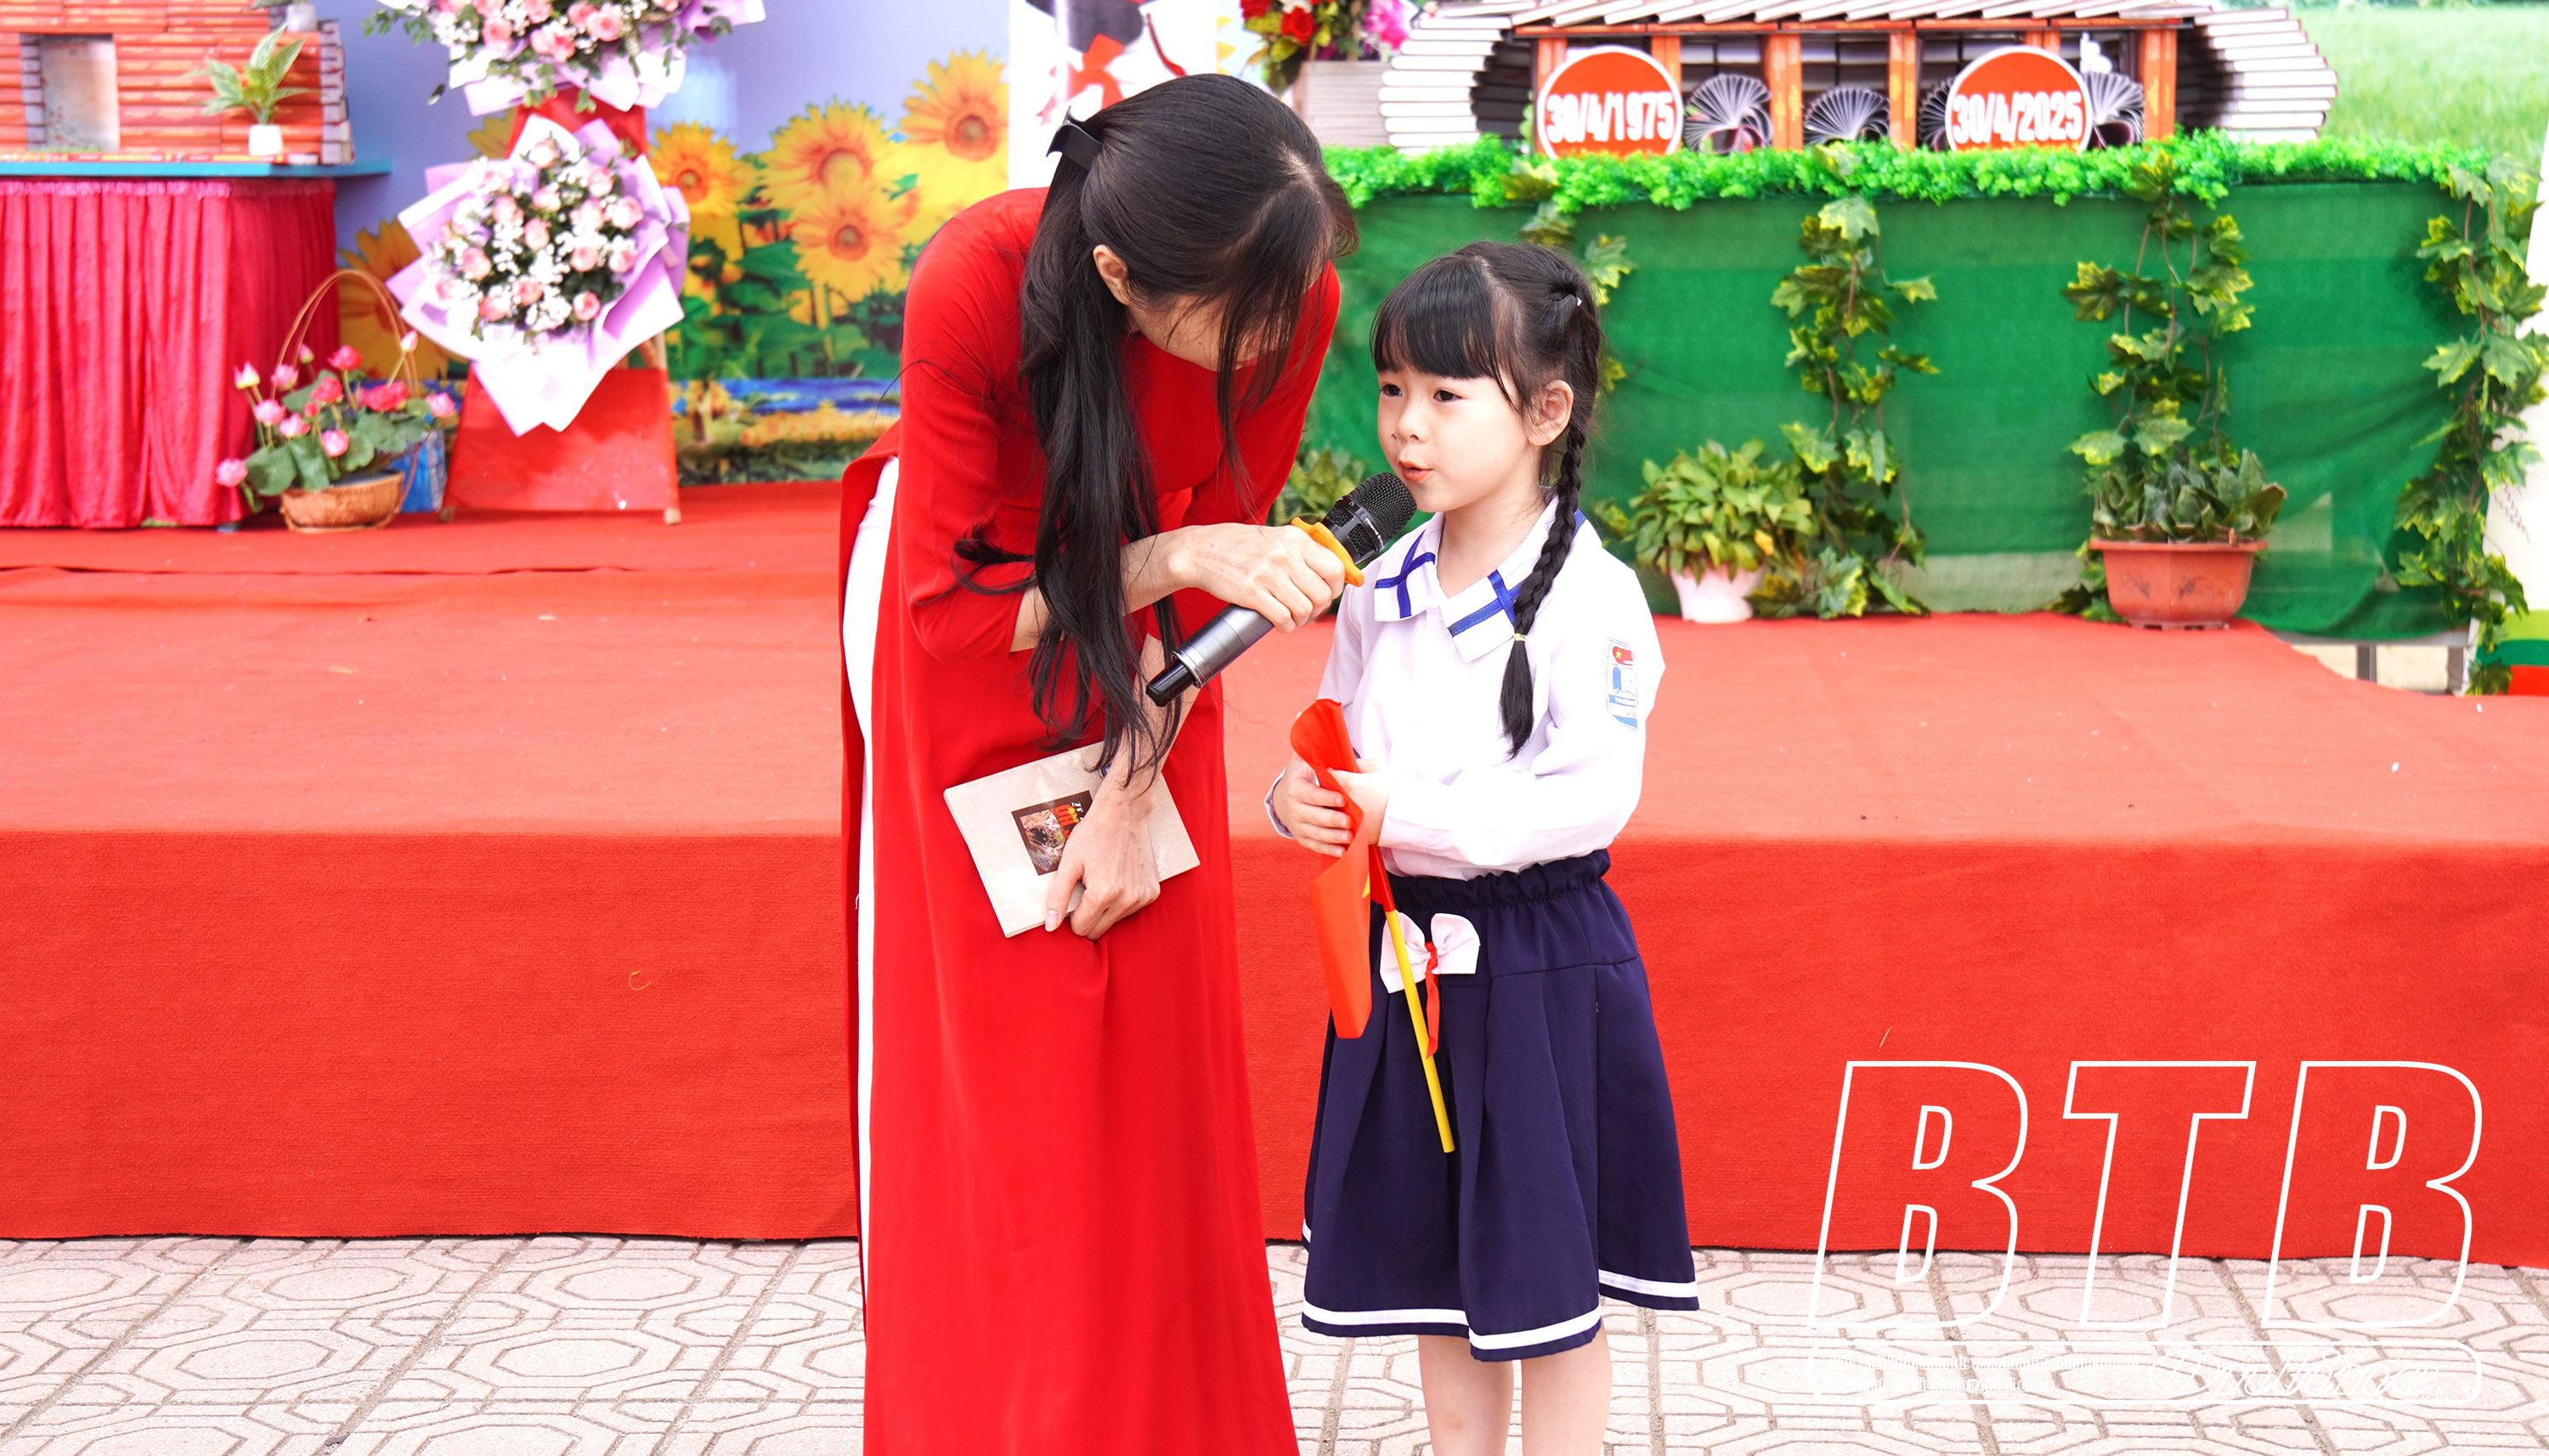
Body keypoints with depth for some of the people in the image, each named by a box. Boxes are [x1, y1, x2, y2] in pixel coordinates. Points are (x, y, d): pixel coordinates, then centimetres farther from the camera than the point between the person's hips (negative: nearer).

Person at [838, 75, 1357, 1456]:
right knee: (972, 1059, -1)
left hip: (1136, 643, 2)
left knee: (1154, 1045, 0)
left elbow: (1211, 587, -12)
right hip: (962, 626, -2)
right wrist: (1178, 557, -37)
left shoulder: (1286, 304, -28)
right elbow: (954, 608, -26)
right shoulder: (974, 285, -37)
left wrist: (1130, 798, -16)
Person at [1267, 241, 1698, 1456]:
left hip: (1538, 963, -6)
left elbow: (1590, 800, -21)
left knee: (1546, 1278, 4)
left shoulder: (1589, 598, -14)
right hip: (1404, 956, 6)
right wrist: (1300, 802, -10)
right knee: (1431, 1258, 15)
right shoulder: (1380, 591, 6)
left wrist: (1401, 814, -24)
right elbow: (1340, 751, 14)